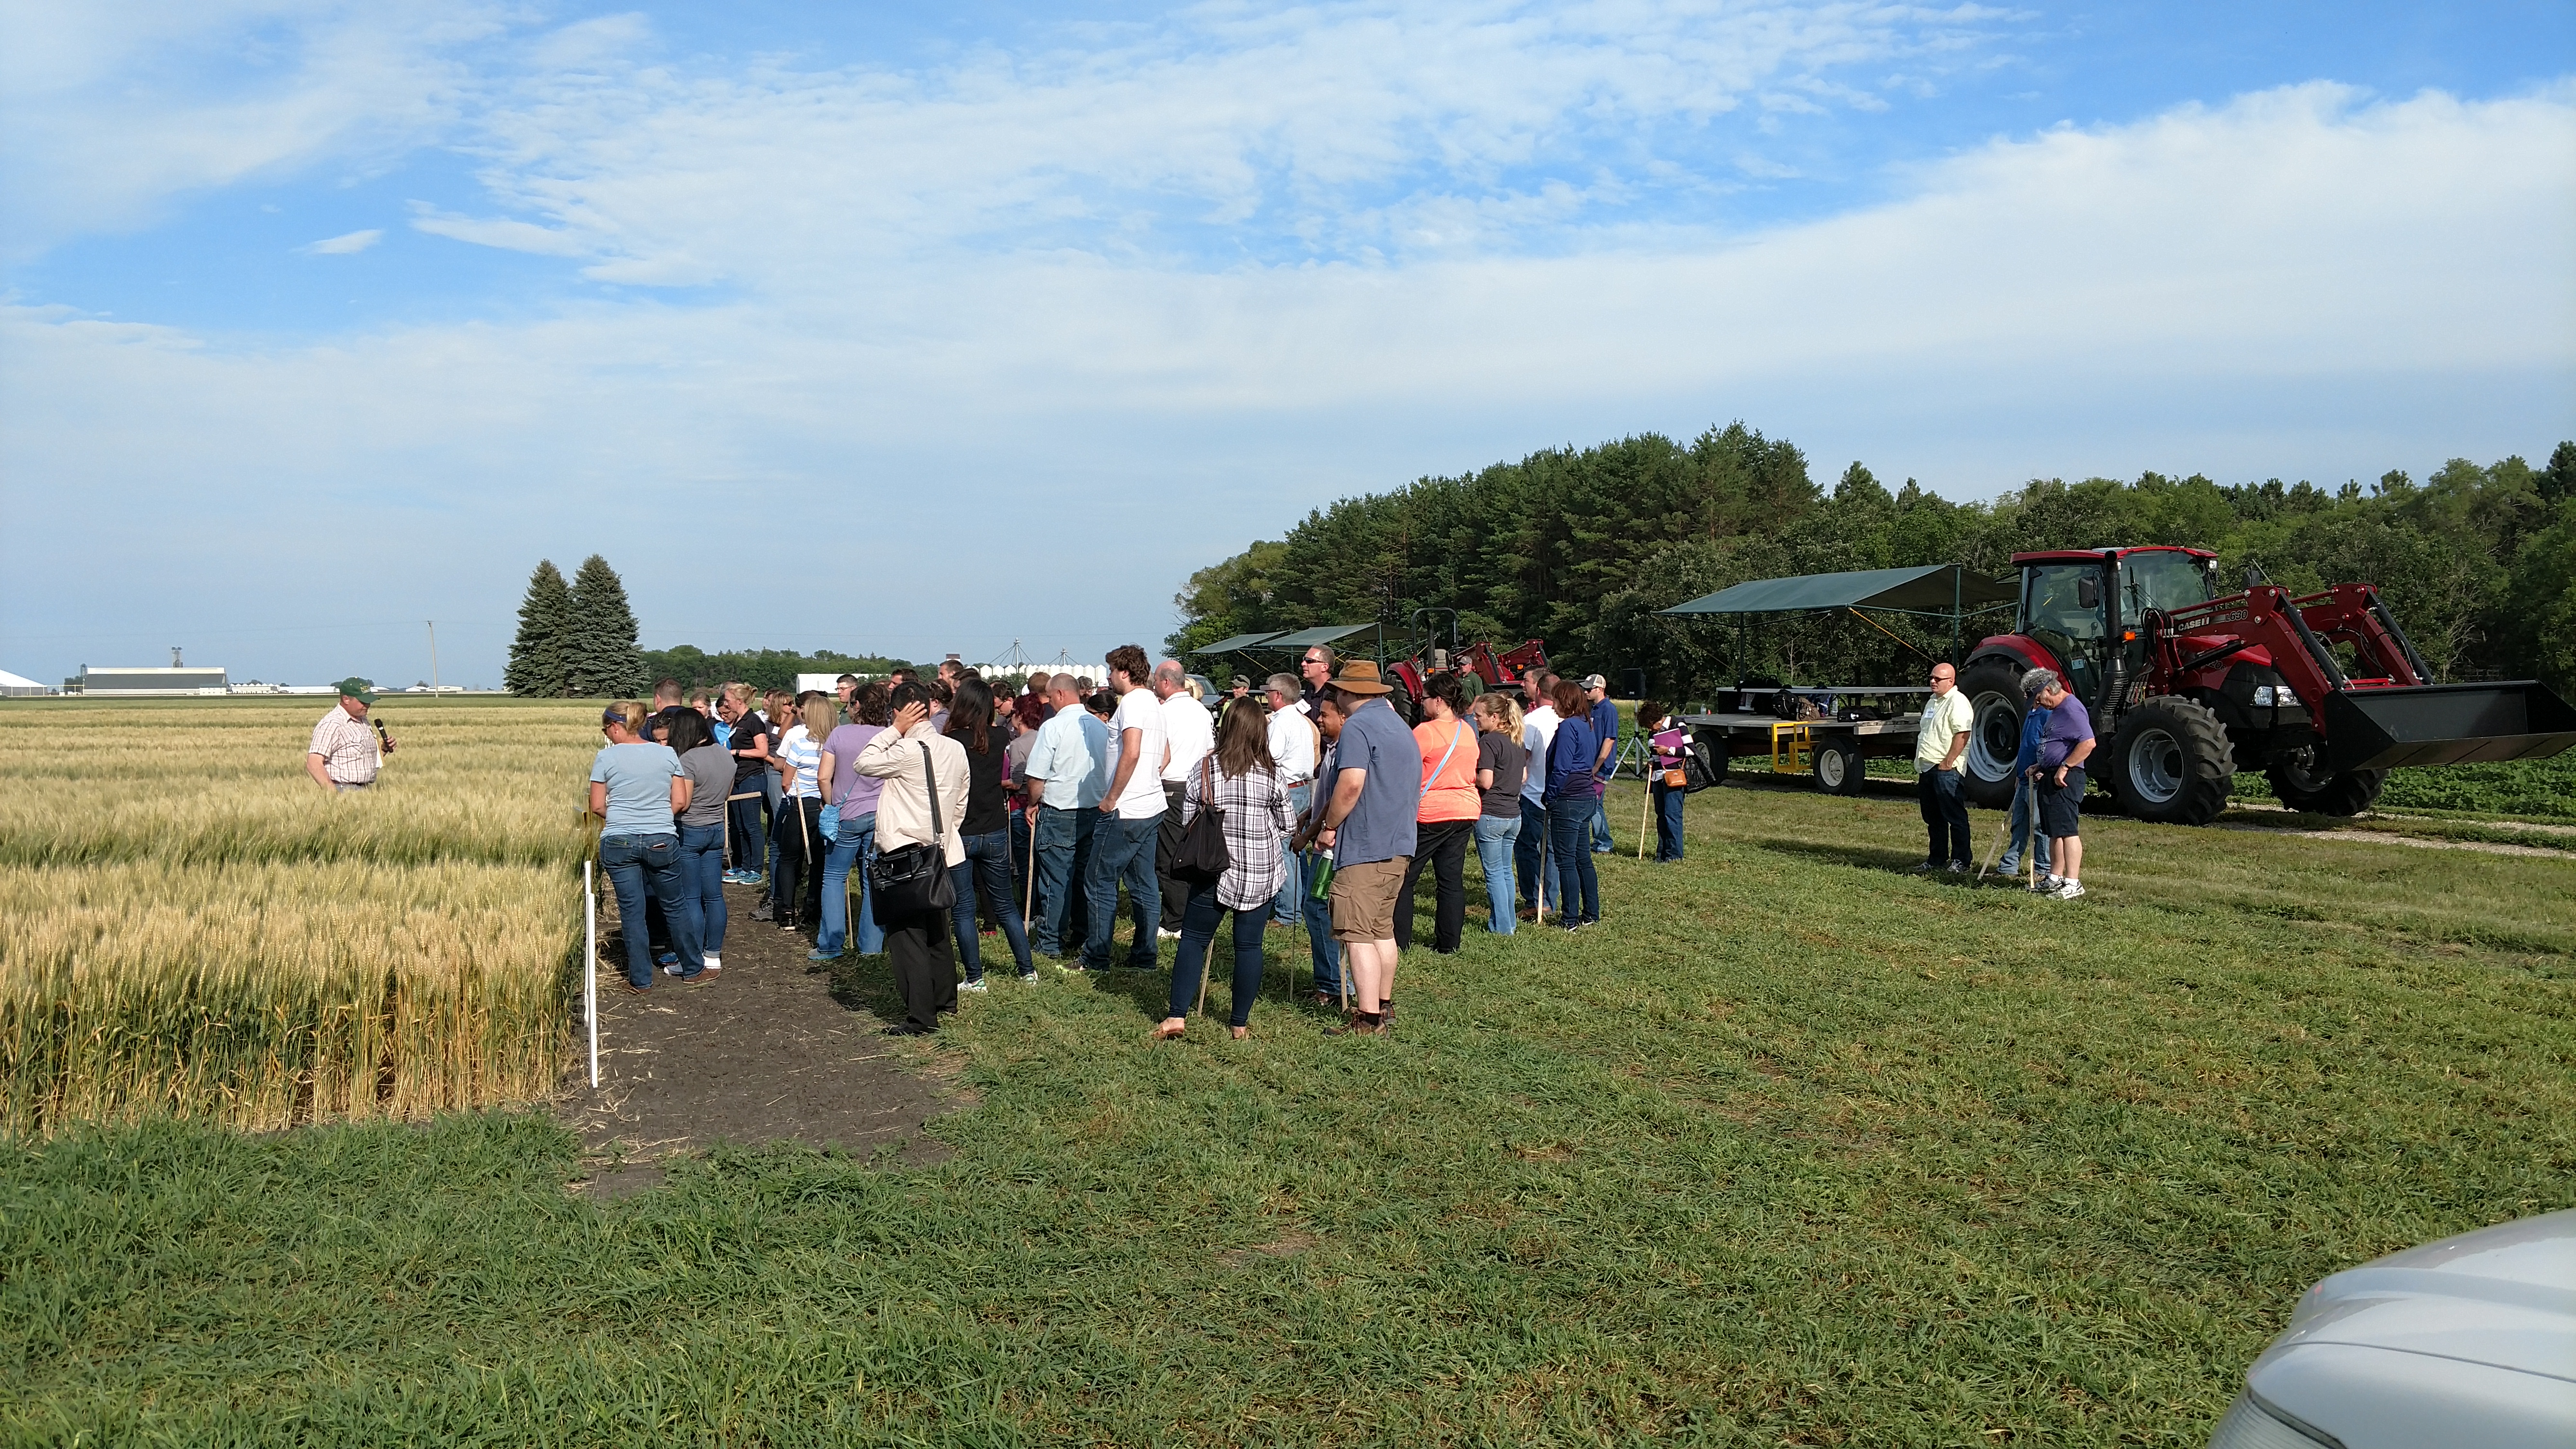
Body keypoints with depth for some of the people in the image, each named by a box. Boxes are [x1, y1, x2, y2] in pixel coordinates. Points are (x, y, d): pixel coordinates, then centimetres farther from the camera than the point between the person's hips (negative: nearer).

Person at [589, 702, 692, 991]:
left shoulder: (606, 757, -4)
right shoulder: (667, 754, 1)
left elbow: (597, 807, 1)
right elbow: (680, 803, 2)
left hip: (619, 843, -1)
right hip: (662, 842, 1)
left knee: (631, 911, 7)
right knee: (674, 905, 16)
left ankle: (641, 980, 14)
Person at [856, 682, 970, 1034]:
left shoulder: (906, 751, -19)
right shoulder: (955, 749, 4)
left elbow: (863, 764, -8)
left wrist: (894, 730, -8)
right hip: (941, 854, 8)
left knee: (907, 935, -3)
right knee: (937, 930, 21)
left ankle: (921, 1016, -3)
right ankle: (945, 998, 34)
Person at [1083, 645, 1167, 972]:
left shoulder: (1132, 702, -14)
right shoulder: (1154, 703, 16)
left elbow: (1131, 754, -25)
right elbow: (1164, 757, 23)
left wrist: (1111, 799, -18)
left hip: (1125, 811, -9)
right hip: (1152, 808, 10)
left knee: (1101, 882, -1)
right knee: (1145, 884, 11)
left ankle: (1096, 958, 3)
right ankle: (1145, 955, 15)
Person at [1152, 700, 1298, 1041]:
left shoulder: (1205, 767, -4)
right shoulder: (1272, 773, -4)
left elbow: (1186, 820, 1)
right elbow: (1287, 827, 4)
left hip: (1213, 869, 0)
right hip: (1261, 873, 0)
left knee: (1194, 939, 8)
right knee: (1249, 945, 7)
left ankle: (1177, 1016, 1)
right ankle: (1240, 1023, 13)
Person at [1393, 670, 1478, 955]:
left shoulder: (1426, 731, -14)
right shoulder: (1468, 731, 9)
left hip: (1429, 814, -7)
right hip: (1466, 812, 7)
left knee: (1404, 877, 4)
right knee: (1452, 879, 10)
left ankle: (1399, 940, 5)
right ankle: (1449, 944, 13)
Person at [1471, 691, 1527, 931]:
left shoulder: (1489, 742, -16)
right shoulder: (1519, 741, 9)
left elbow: (1485, 782, -21)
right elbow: (1523, 776, 17)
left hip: (1490, 814, -8)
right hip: (1514, 813, 8)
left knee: (1494, 872, 0)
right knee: (1506, 870, 16)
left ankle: (1501, 927, 4)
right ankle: (1508, 921, 22)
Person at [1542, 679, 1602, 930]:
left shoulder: (1568, 726, -15)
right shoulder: (1586, 725, 13)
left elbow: (1561, 768, -18)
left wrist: (1550, 797, -9)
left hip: (1568, 800, -9)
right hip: (1586, 798, 9)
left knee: (1566, 861, -3)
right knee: (1583, 859, 15)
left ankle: (1571, 920, 0)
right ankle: (1591, 914, 21)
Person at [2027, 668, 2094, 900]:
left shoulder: (2071, 709, -15)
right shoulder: (2056, 710, 19)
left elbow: (2088, 743, -24)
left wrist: (2065, 768, -22)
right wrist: (2041, 767, 17)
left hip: (2066, 779, -11)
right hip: (2050, 777, 11)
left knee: (2067, 830, -11)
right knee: (2054, 831, 13)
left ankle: (2073, 883, -12)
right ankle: (2057, 878, 20)